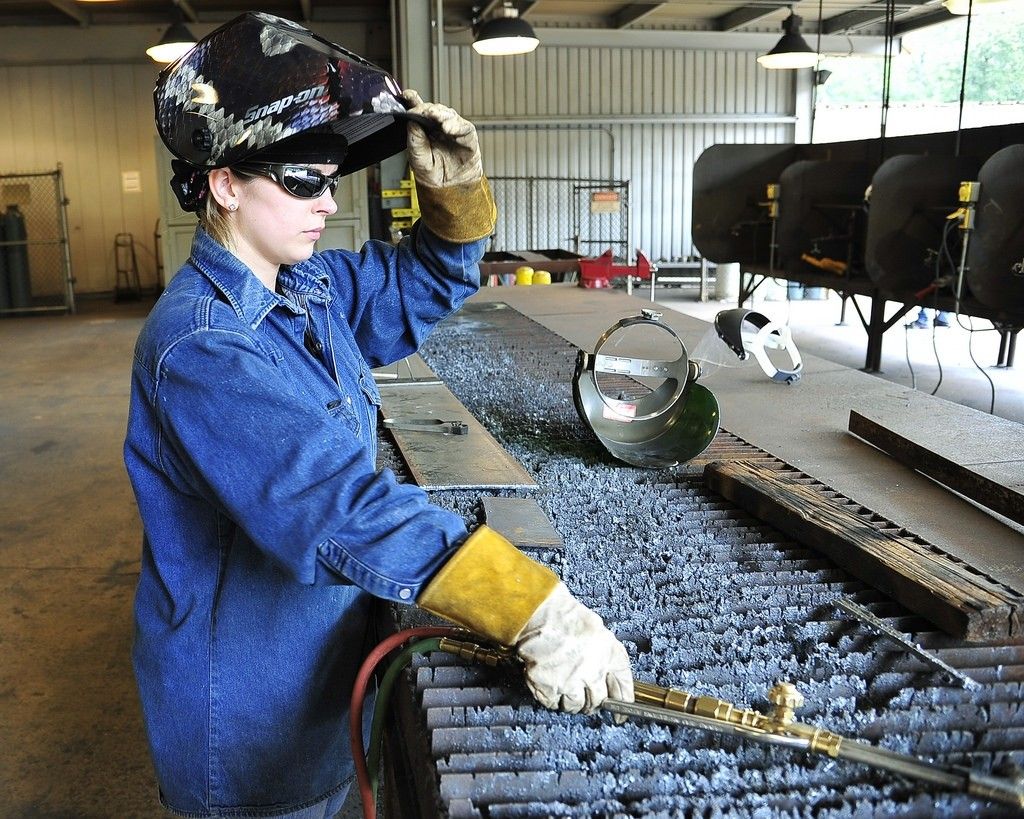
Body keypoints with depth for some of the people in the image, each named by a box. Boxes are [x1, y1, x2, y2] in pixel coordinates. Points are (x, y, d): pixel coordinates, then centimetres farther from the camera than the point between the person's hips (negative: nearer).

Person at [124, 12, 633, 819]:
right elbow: (346, 507, -40)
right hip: (244, 705, -7)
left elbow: (426, 282, 12)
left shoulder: (314, 286, -2)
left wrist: (457, 189, -9)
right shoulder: (201, 348, -30)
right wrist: (534, 611, -44)